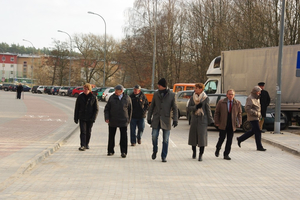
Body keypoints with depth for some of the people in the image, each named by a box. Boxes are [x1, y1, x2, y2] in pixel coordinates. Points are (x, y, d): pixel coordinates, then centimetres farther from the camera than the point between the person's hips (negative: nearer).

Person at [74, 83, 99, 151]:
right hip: (82, 118, 0)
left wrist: (93, 118, -10)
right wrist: (76, 118, 3)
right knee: (83, 131, -11)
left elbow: (96, 109, 0)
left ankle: (87, 144, 28)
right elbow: (77, 108, 6)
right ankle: (83, 145, -16)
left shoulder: (93, 98, -2)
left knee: (88, 132, 10)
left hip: (90, 118, 0)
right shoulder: (80, 97, 1)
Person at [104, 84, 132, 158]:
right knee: (111, 136, 8)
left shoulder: (127, 98, 2)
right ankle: (110, 151, 21)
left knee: (124, 137, -5)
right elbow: (106, 109, 6)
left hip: (123, 121, -1)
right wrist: (107, 118, -5)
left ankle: (123, 152, 2)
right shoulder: (112, 98, 3)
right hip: (112, 121, 1)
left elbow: (130, 109, 11)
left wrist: (128, 119, 7)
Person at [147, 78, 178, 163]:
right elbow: (151, 106, 13)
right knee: (154, 136, -6)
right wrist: (149, 117, 11)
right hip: (156, 119, 2)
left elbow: (175, 108, 1)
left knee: (165, 139, 1)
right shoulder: (156, 94, 7)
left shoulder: (171, 95, 0)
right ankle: (155, 151, 20)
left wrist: (175, 120, -6)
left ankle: (164, 156, 11)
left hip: (166, 120, -2)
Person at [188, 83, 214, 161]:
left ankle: (200, 155, -4)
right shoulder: (192, 98, 7)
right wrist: (196, 107, -17)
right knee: (193, 136, 9)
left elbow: (208, 109, 0)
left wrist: (210, 120, -2)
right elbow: (189, 108, 1)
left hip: (202, 120, -3)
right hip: (194, 119, 3)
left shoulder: (206, 98, -3)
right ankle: (194, 152, 30)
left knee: (202, 137, -8)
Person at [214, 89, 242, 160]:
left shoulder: (237, 103, 4)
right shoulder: (221, 102, -1)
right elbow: (216, 113, 2)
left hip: (232, 125, 2)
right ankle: (218, 149, 32)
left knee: (229, 140, 3)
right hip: (223, 124, -2)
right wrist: (216, 122, -3)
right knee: (222, 138, 2)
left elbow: (239, 113, 10)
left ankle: (226, 154, 12)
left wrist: (239, 123, 2)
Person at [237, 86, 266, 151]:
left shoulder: (257, 98, 16)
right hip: (253, 118, -10)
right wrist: (256, 113, -21)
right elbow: (247, 108, -22)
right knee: (258, 132, -8)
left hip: (256, 117, 10)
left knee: (253, 131, 15)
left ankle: (240, 139, 25)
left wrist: (259, 114, 13)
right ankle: (259, 147, -3)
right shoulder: (250, 98, -15)